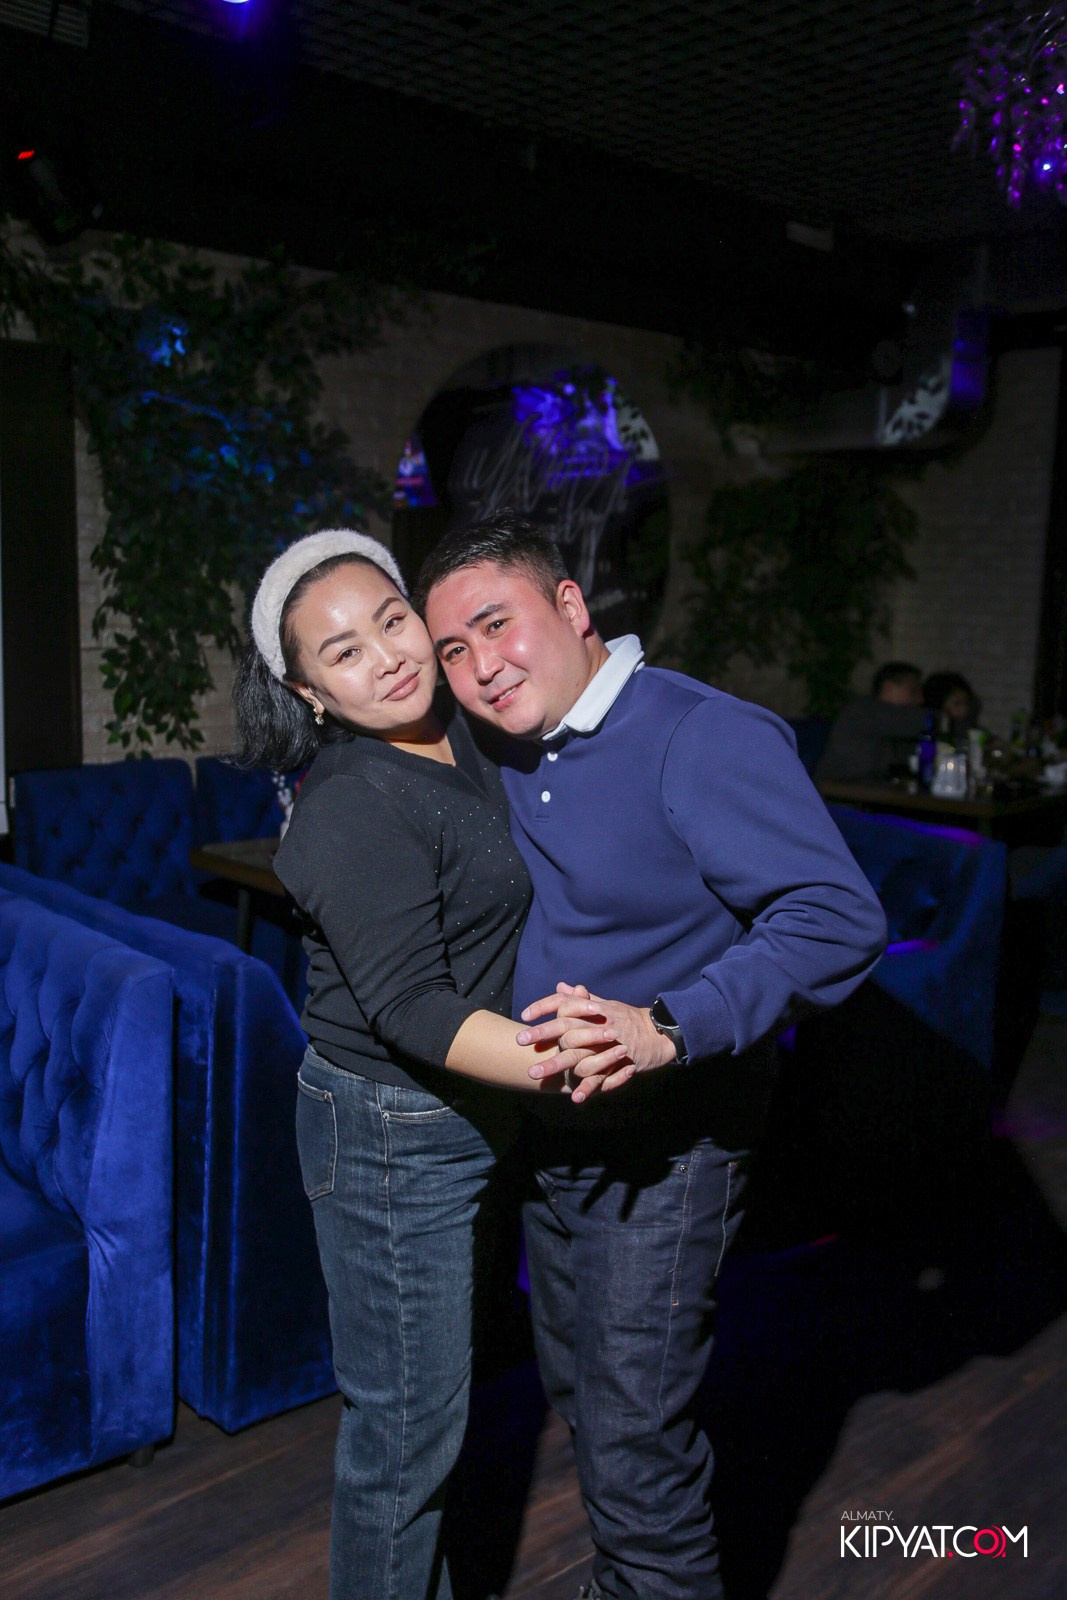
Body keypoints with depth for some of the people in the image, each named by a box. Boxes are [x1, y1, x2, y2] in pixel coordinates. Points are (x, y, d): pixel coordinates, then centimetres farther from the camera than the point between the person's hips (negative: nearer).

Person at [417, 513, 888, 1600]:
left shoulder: (703, 737, -22)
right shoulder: (511, 757, 3)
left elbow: (839, 919, -30)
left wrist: (667, 1027, -40)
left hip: (662, 1152, -8)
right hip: (551, 1133, 8)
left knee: (634, 1447, 1)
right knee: (577, 1391, 24)